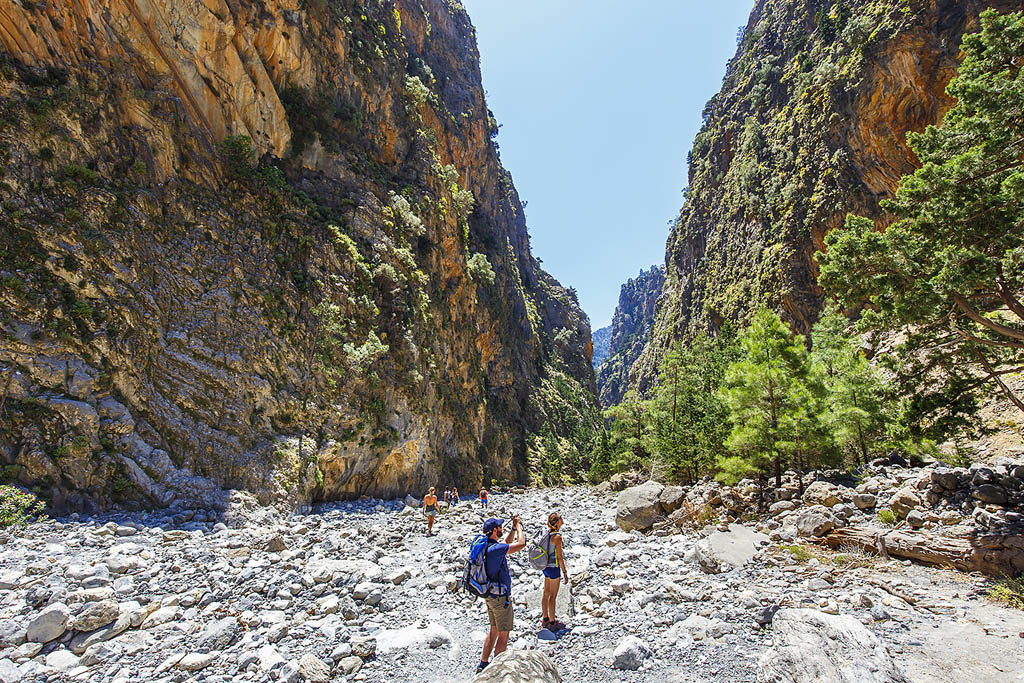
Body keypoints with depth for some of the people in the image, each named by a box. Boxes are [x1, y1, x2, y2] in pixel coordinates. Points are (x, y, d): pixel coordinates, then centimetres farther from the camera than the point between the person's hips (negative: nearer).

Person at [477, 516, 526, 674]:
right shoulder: (495, 548, -27)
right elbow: (521, 543, -25)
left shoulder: (486, 546, 3)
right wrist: (518, 526, -11)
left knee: (494, 631, 22)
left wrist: (514, 528, 10)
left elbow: (506, 544, 19)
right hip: (500, 597, -9)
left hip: (490, 595, 9)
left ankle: (483, 664, 32)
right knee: (503, 636, 5)